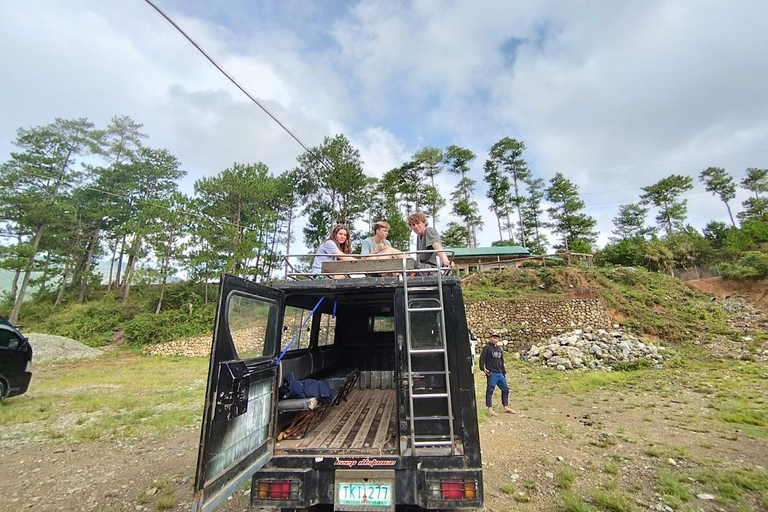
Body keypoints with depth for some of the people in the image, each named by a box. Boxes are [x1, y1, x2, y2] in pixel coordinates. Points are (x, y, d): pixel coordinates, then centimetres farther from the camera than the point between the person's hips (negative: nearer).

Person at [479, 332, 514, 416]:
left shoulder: (500, 350, 16)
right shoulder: (487, 348, -7)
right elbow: (482, 359, -12)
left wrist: (504, 373, 21)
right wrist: (483, 368, -22)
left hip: (500, 374, 8)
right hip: (491, 374, -8)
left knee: (505, 389, 13)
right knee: (490, 390, -3)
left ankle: (506, 407, 26)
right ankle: (490, 409, 6)